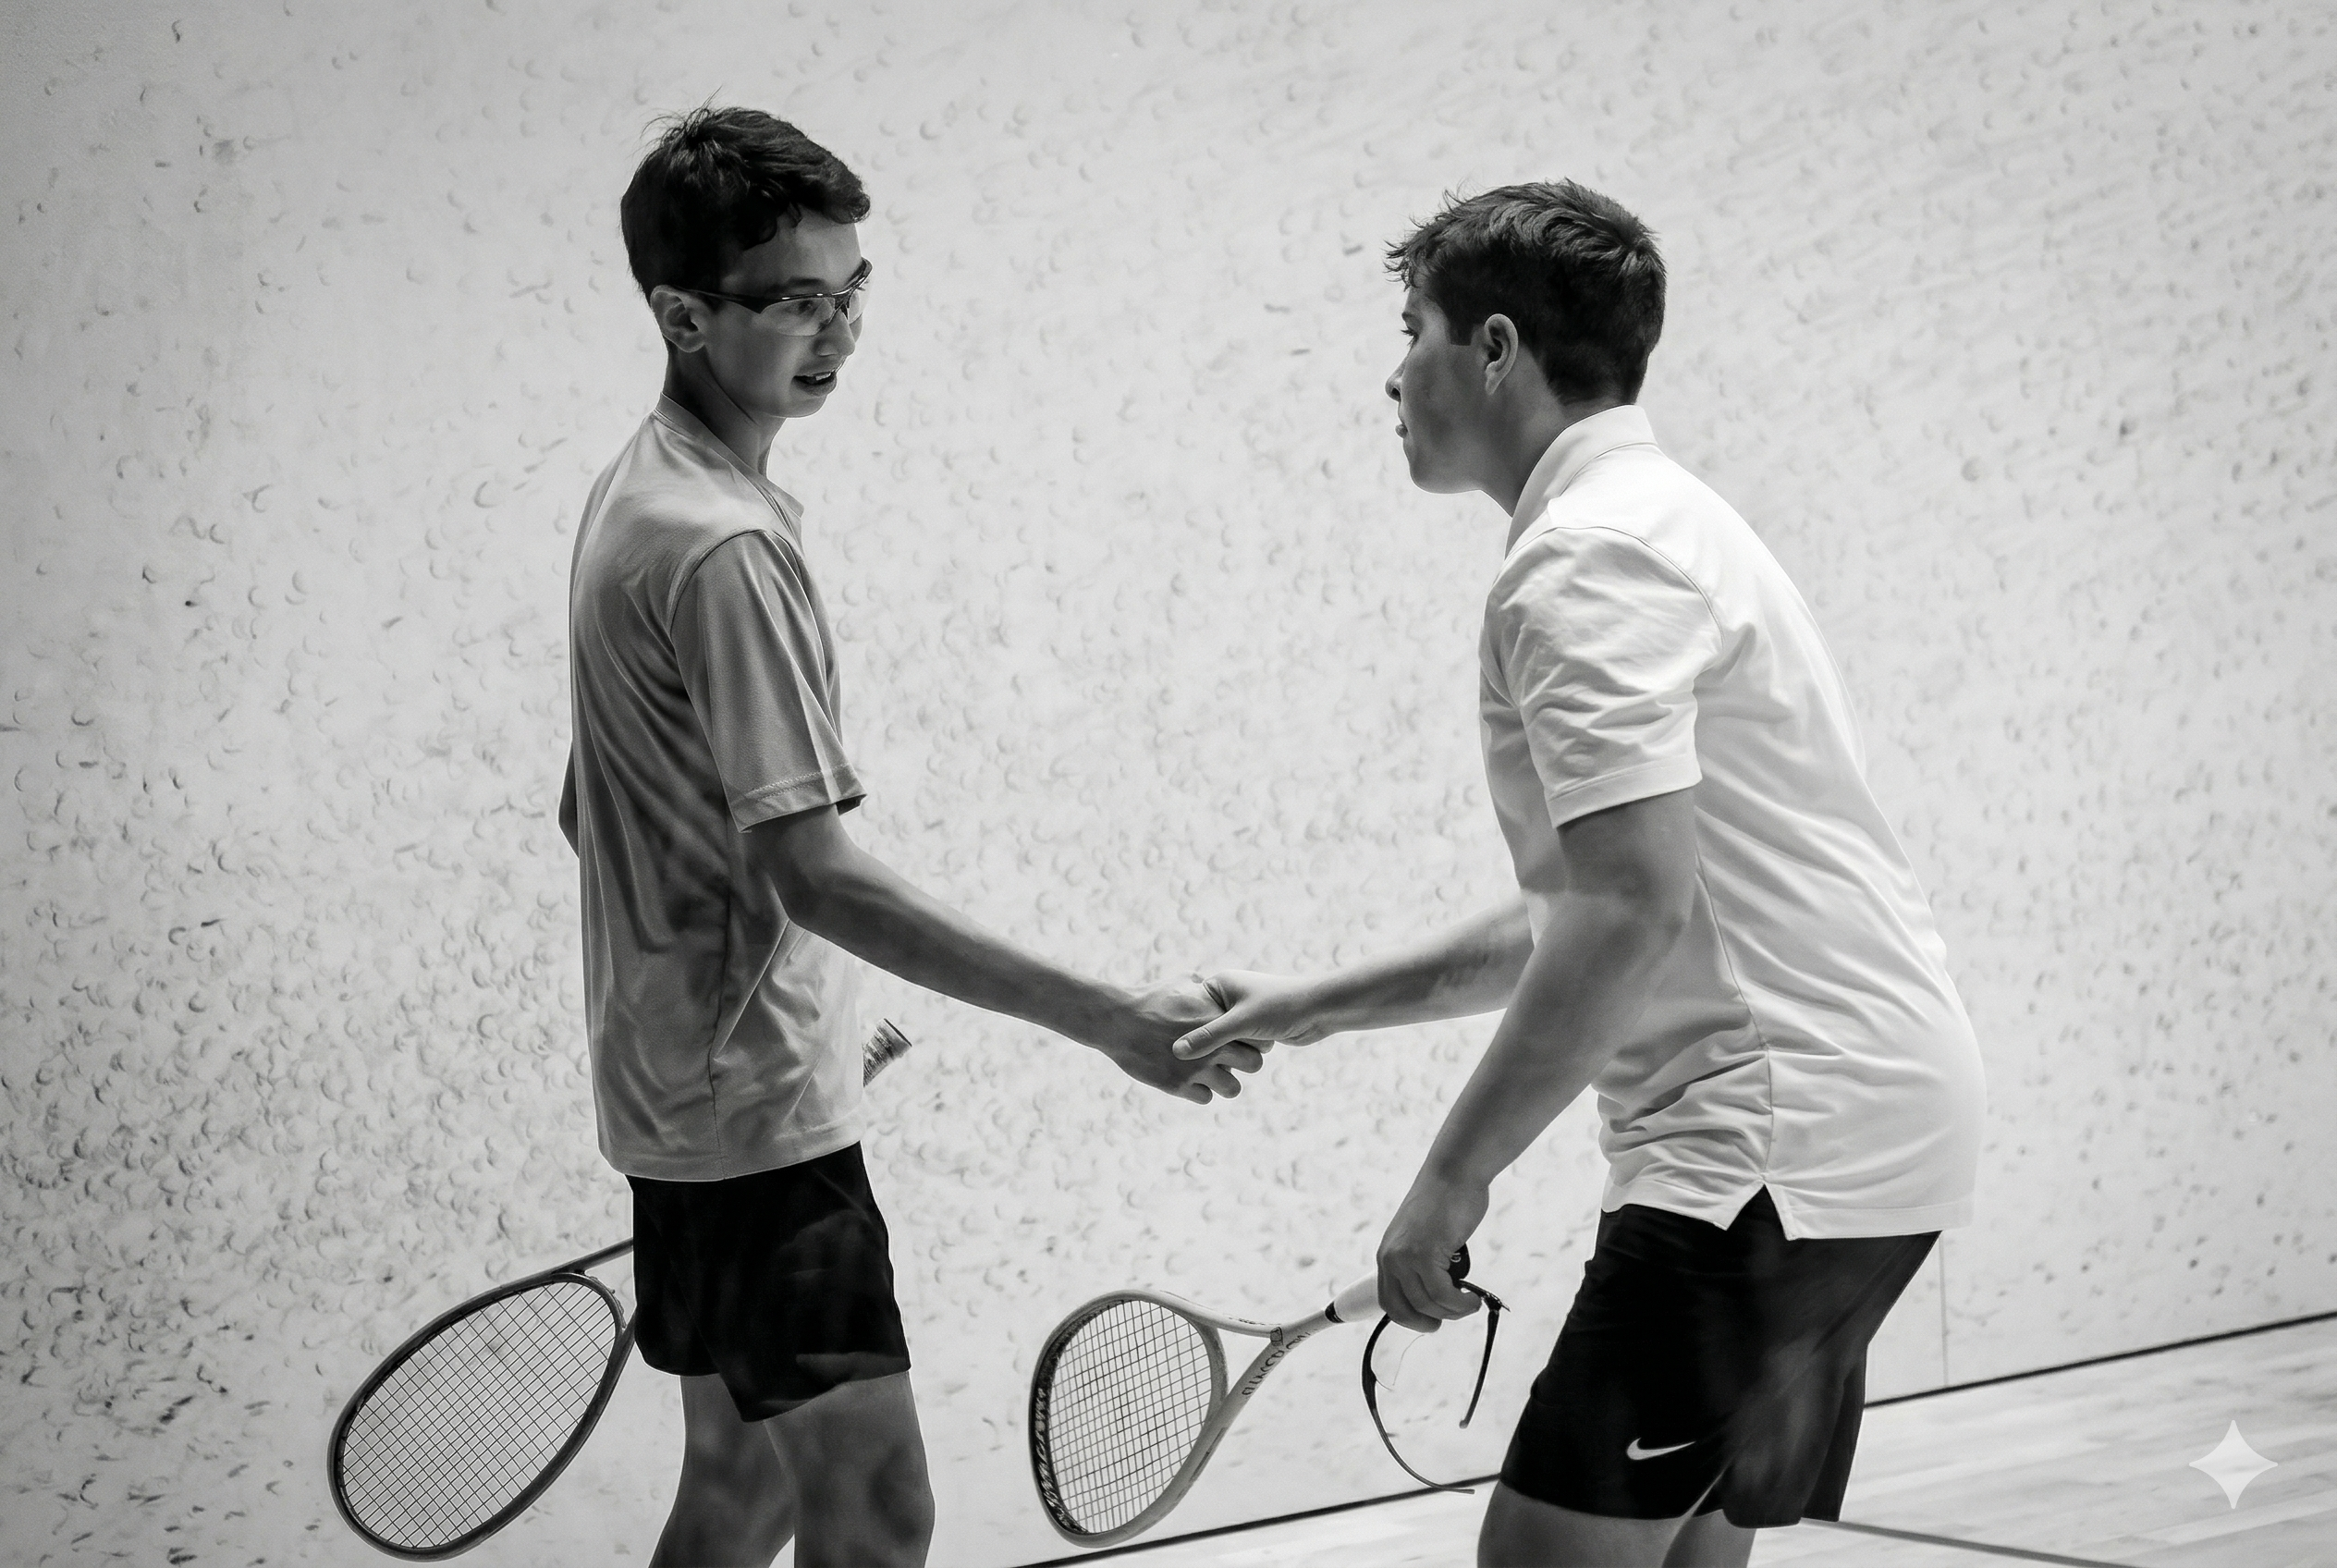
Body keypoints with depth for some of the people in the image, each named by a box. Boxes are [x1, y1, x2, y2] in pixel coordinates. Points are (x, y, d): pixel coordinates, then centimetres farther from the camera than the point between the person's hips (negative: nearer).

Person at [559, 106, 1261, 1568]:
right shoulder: (729, 548, -21)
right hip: (762, 1114, -10)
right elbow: (809, 867, -26)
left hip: (688, 1096, 10)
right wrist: (1107, 1018, -28)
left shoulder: (641, 493, 10)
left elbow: (595, 813, 19)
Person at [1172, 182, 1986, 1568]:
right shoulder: (1662, 521, 21)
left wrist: (1453, 1177, -18)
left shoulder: (1583, 559, -12)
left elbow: (1634, 904, -23)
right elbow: (1588, 909, 26)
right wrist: (1326, 1006, 25)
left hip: (1775, 1134, -10)